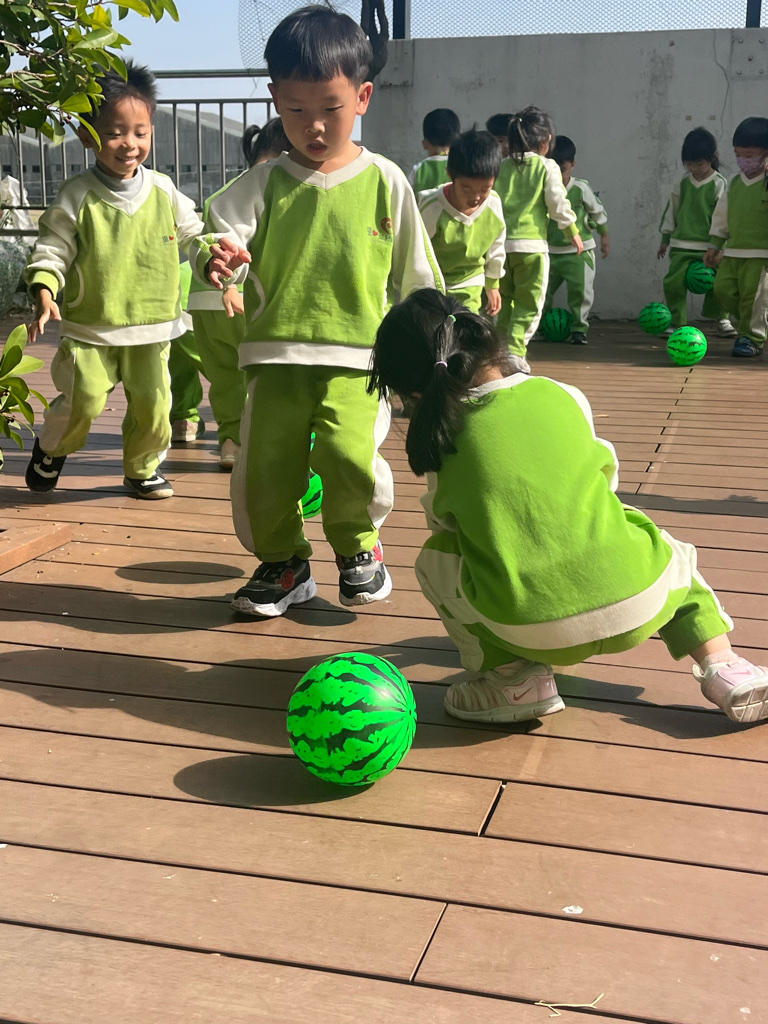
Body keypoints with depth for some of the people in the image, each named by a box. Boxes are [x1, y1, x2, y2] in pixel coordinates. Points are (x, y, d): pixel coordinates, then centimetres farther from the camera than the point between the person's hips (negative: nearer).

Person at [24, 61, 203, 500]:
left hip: (152, 325, 3)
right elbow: (52, 249, -4)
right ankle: (52, 448, 26)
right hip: (90, 325, -2)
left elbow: (193, 233, 16)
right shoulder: (78, 196, -6)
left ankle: (143, 467, 28)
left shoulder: (164, 191, 2)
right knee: (83, 400, -6)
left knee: (153, 404, 3)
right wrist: (44, 293, -18)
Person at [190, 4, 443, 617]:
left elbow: (416, 275, 10)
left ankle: (357, 545, 11)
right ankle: (282, 563, 25)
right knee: (266, 465, -1)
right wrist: (217, 256, -30)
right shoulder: (264, 182, 5)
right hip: (276, 354, 2)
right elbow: (222, 231, -7)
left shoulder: (384, 182, 4)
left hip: (355, 357, -2)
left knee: (350, 455, -20)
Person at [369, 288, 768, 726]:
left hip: (534, 632, -3)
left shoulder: (443, 442, 5)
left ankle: (514, 677, 10)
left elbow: (440, 518, 19)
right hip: (639, 608, 3)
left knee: (434, 559, 23)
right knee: (660, 543, 37)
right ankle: (720, 665, 22)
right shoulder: (566, 397, 12)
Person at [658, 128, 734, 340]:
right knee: (673, 282, -8)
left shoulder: (719, 184, -5)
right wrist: (665, 238, 17)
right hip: (681, 245, 3)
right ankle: (676, 322, 3)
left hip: (709, 246, -2)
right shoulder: (683, 183, 6)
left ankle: (720, 317, 26)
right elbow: (671, 210, 15)